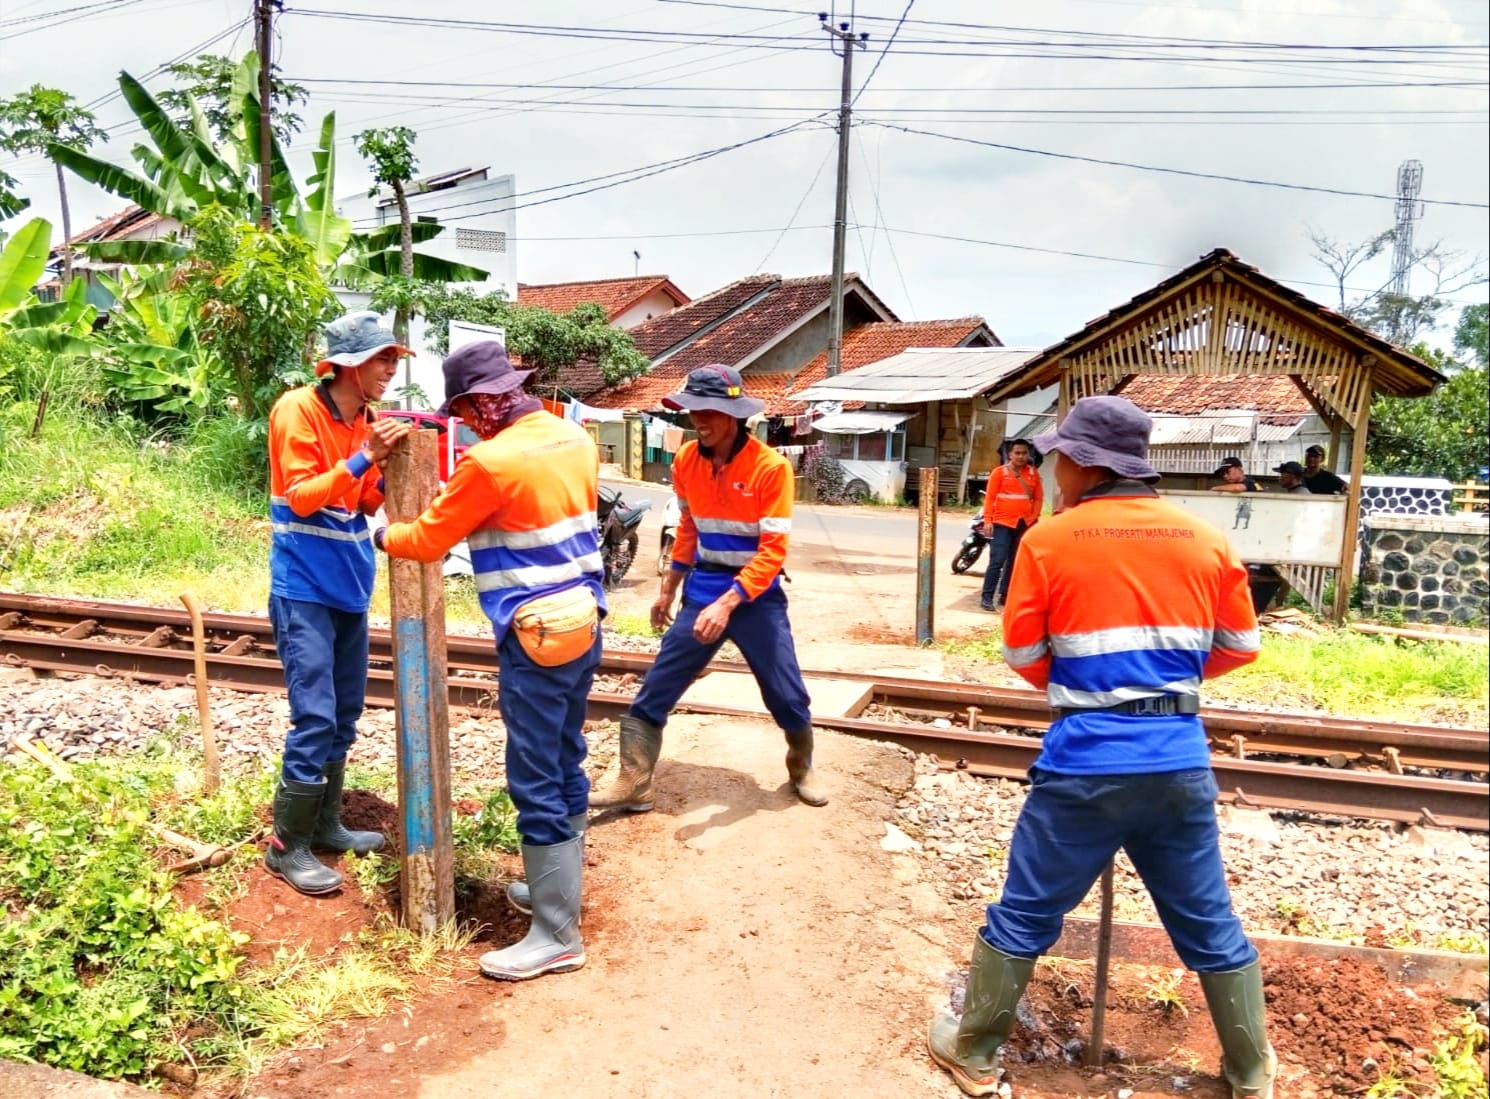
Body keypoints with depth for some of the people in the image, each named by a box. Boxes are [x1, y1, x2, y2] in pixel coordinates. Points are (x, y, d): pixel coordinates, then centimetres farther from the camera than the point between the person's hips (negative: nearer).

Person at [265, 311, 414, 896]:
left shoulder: (363, 418, 9)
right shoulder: (298, 409, -11)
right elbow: (301, 497, -17)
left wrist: (388, 465, -7)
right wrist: (363, 457, -25)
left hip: (349, 586, 8)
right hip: (305, 590, -8)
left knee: (345, 715, 13)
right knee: (315, 719, -7)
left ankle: (326, 823, 27)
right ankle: (287, 845, 7)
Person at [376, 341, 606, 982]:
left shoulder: (492, 461, -16)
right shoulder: (574, 437, 5)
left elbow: (427, 541, -5)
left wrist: (382, 536, 15)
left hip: (536, 637, -8)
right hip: (584, 621, 8)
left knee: (536, 783, 0)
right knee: (566, 765, 20)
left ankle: (557, 935, 9)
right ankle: (560, 885, 36)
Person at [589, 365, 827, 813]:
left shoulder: (771, 467, -17)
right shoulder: (685, 460, 0)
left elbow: (773, 551, -19)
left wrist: (727, 604, -28)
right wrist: (668, 589, 16)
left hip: (757, 596, -4)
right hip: (700, 591, 4)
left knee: (787, 694, 6)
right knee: (655, 689, 0)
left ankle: (802, 768, 34)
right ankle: (633, 784, 12)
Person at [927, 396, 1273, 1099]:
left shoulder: (1048, 540, -7)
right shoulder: (1205, 539, 3)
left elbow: (1021, 653, -1)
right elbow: (1241, 646, 11)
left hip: (1084, 760, -3)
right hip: (1180, 760, 4)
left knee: (1022, 916, 13)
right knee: (1210, 925, 20)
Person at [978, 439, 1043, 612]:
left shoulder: (1033, 473, 8)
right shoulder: (1000, 472, -2)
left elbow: (1038, 498, 12)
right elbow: (990, 497, -4)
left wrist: (1034, 518, 2)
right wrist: (988, 520, -10)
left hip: (1025, 525, 4)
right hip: (1002, 523, -4)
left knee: (1014, 563, 10)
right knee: (997, 561, -10)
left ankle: (1005, 595, 19)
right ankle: (987, 597, -6)